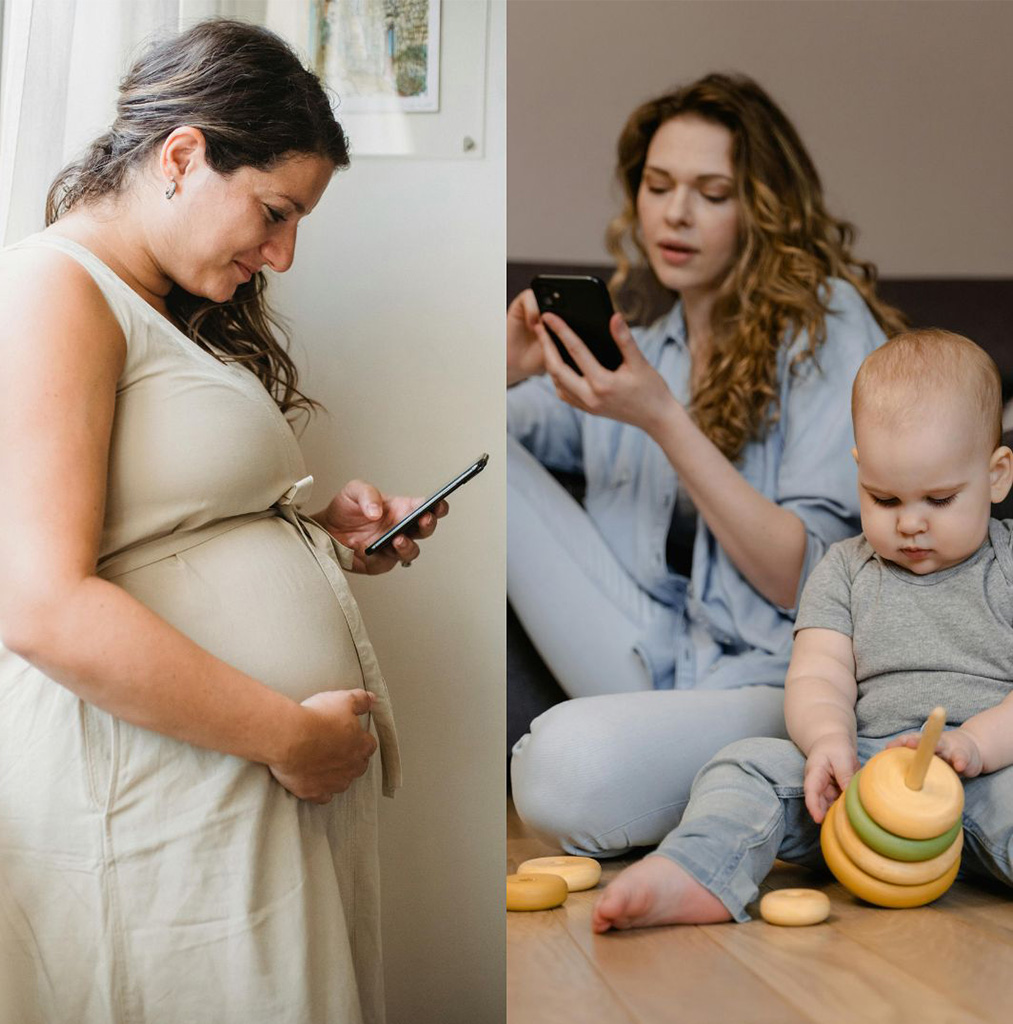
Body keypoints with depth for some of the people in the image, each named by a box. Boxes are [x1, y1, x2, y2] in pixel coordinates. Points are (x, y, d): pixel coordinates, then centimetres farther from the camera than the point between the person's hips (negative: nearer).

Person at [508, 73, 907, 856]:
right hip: (651, 663, 6)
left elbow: (806, 580, -10)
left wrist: (663, 421, -17)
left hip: (772, 682, -5)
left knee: (573, 762, -36)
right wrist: (504, 372, -12)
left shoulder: (828, 323, -3)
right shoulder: (638, 350, 14)